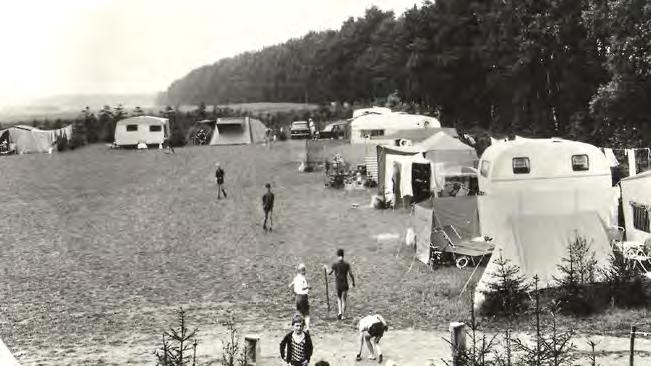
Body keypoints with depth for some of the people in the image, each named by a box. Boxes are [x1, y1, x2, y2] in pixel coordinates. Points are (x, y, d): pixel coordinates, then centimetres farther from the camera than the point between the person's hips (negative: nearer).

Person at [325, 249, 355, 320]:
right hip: (345, 284, 0)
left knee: (339, 299, 17)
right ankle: (342, 315, 6)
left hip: (338, 285, 0)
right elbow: (351, 274, -5)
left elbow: (329, 273, 0)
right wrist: (353, 282, 10)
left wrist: (326, 268, 20)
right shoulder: (346, 264, -6)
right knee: (344, 300, 9)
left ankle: (339, 312, -1)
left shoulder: (335, 264, -7)